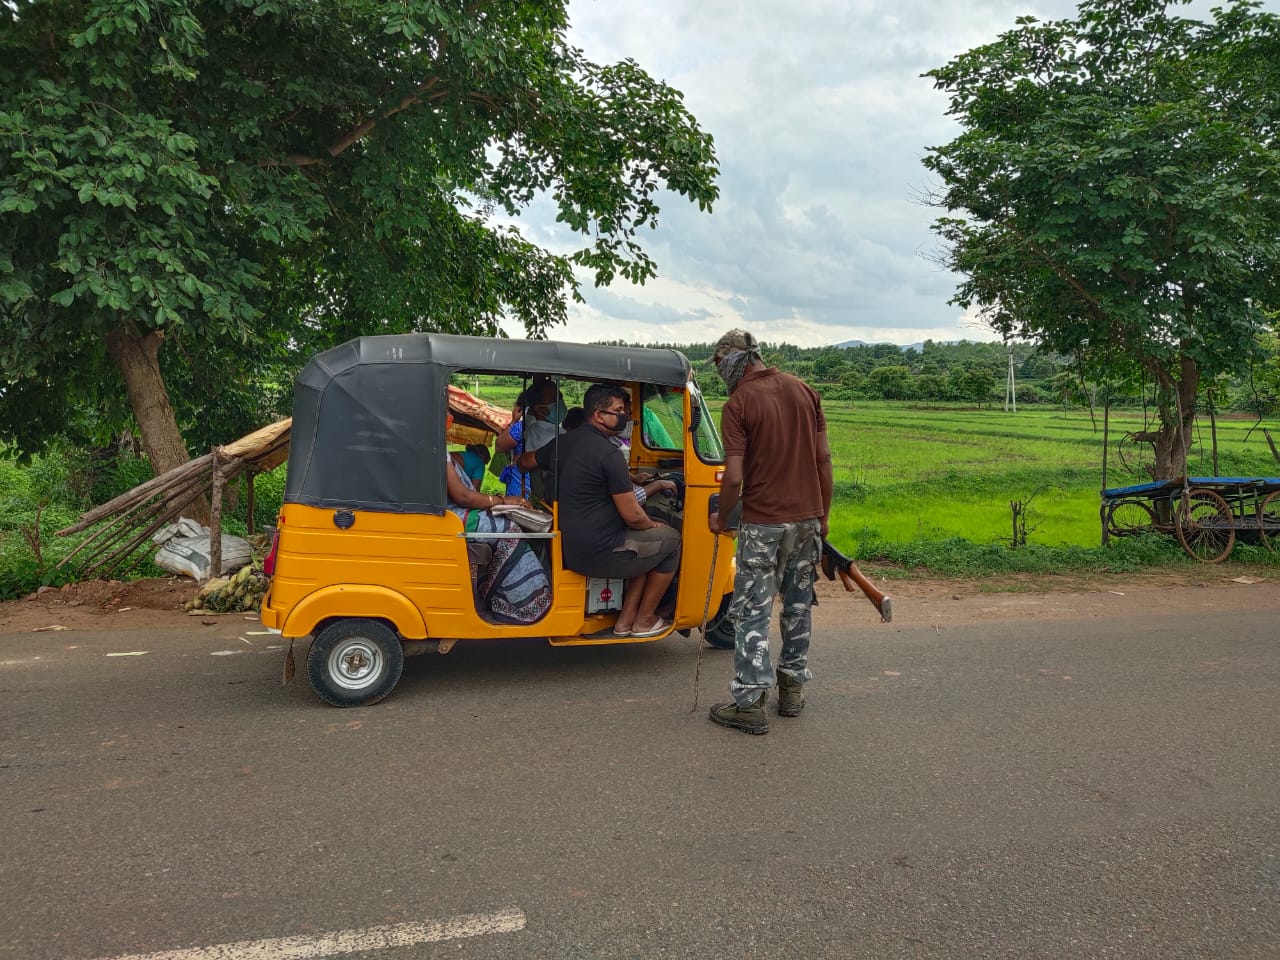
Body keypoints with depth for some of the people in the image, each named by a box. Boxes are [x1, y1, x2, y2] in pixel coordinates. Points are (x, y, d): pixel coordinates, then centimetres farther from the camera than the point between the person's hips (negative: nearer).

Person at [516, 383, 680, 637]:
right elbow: (632, 516, -19)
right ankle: (643, 621, 18)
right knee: (671, 540, 10)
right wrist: (654, 526, 3)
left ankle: (625, 620, 21)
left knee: (646, 547, 25)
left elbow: (525, 462, 27)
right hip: (601, 554, -9)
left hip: (570, 551, 9)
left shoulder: (562, 443, 7)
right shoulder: (609, 454, -20)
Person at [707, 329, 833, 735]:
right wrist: (822, 514, 15)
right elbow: (823, 459, 7)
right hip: (808, 518, 6)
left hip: (763, 522, -6)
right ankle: (792, 689, 26)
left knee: (752, 611, 1)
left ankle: (749, 702, 2)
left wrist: (721, 518, 1)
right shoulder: (805, 391, 7)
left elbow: (734, 477, -16)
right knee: (798, 605, 16)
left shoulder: (738, 404, -11)